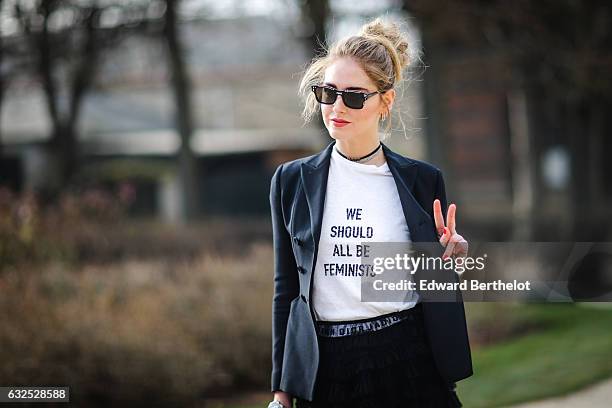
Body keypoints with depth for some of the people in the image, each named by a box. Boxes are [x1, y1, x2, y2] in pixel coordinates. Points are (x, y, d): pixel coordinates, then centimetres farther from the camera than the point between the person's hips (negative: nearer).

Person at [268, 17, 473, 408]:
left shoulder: (423, 180, 3)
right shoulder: (292, 182, 4)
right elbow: (287, 288, 8)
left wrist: (449, 259, -11)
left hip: (408, 362, 0)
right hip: (324, 368, 1)